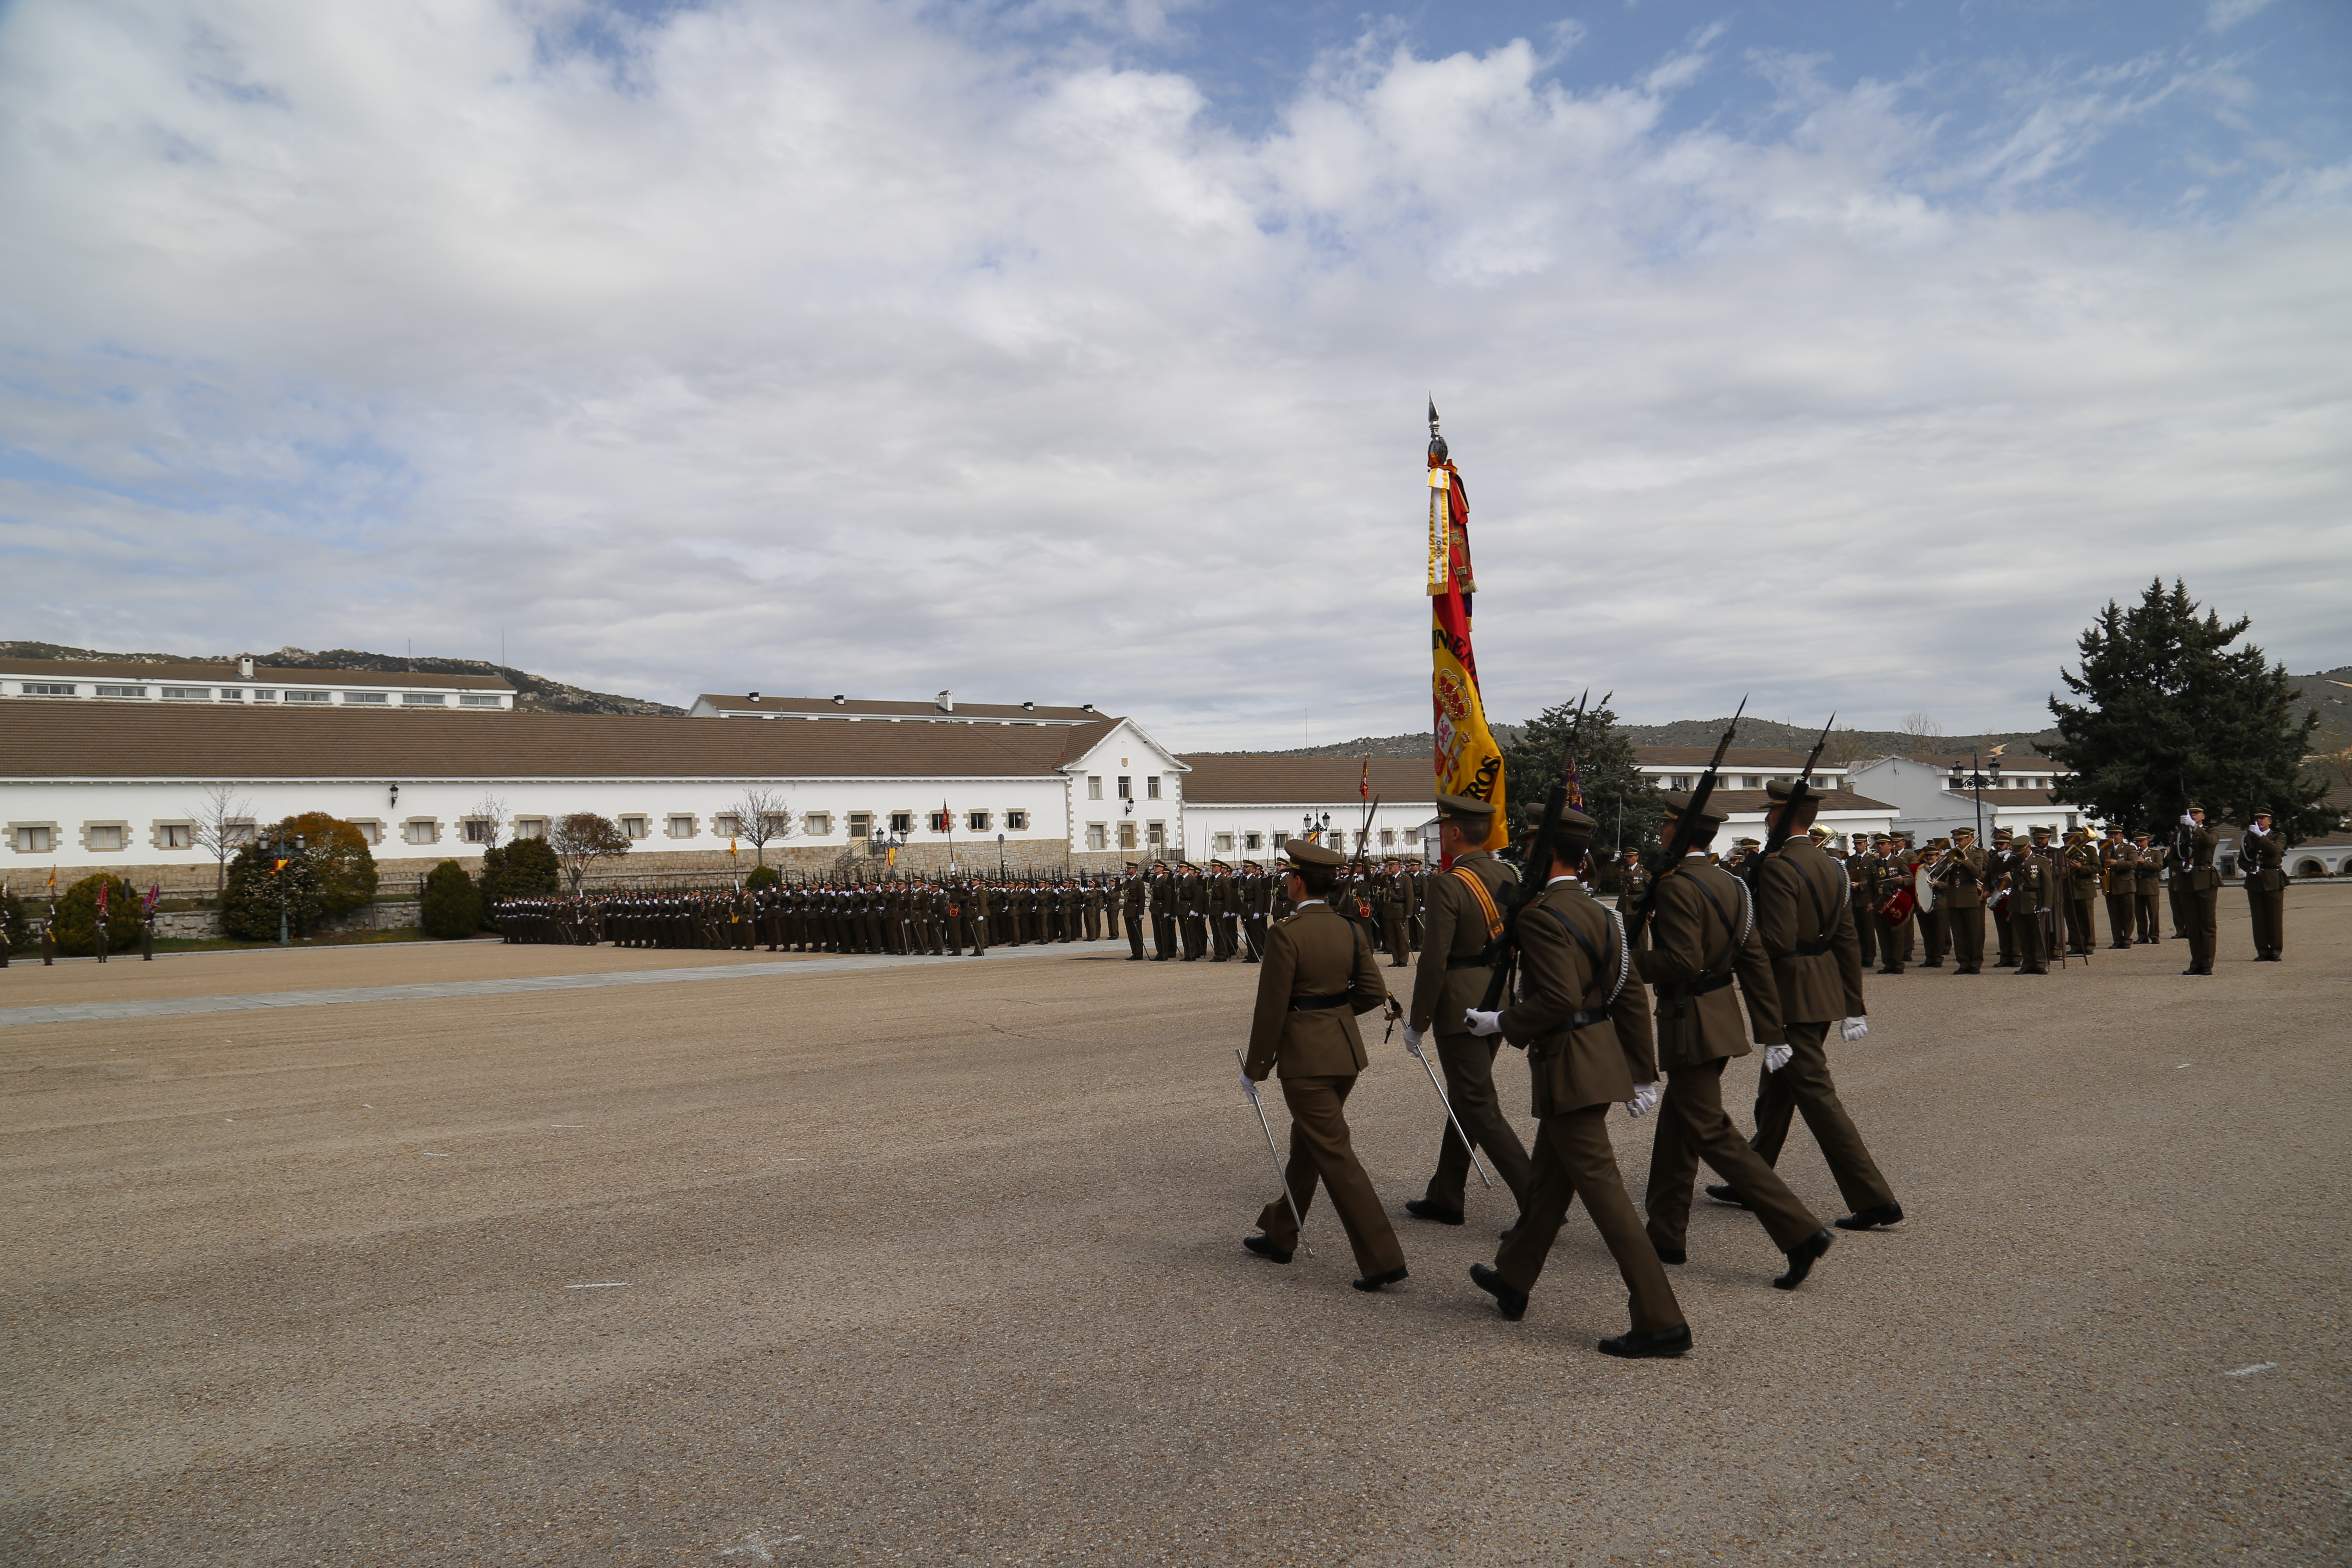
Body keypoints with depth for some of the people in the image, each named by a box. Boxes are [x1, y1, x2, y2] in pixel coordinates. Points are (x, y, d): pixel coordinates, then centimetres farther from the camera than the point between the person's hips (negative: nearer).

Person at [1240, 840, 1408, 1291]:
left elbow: (1271, 1009, -15)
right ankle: (1280, 1237, 35)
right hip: (1346, 1050, 8)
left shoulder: (1285, 934, -17)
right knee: (1307, 1143, 20)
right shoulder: (1349, 931, 3)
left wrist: (1254, 1068, -5)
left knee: (1335, 1156, -2)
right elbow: (1374, 993, 4)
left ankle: (1382, 1259, -2)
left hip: (1305, 1058, -8)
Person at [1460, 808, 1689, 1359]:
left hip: (1569, 1067, -10)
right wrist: (1642, 1072, 14)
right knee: (1548, 1176, 21)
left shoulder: (1543, 916, -18)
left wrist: (1503, 1023, -12)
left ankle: (1661, 1320, -3)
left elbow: (1559, 999, -26)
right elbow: (1629, 997, 11)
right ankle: (1513, 1280, 38)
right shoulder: (1601, 912, 10)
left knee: (1601, 1187, -5)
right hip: (1602, 1054, 10)